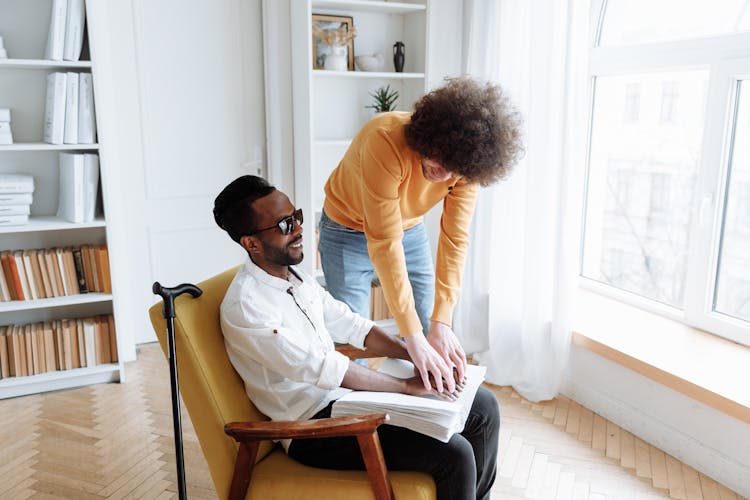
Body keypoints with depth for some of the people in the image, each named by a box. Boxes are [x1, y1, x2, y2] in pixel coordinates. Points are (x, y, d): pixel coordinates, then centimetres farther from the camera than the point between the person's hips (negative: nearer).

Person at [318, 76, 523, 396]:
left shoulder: (466, 163, -23)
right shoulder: (386, 142, -38)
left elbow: (455, 238, -20)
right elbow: (384, 244, -38)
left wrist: (441, 323, -27)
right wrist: (413, 337, -37)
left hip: (409, 228, 4)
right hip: (349, 230, -4)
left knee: (432, 340, 4)